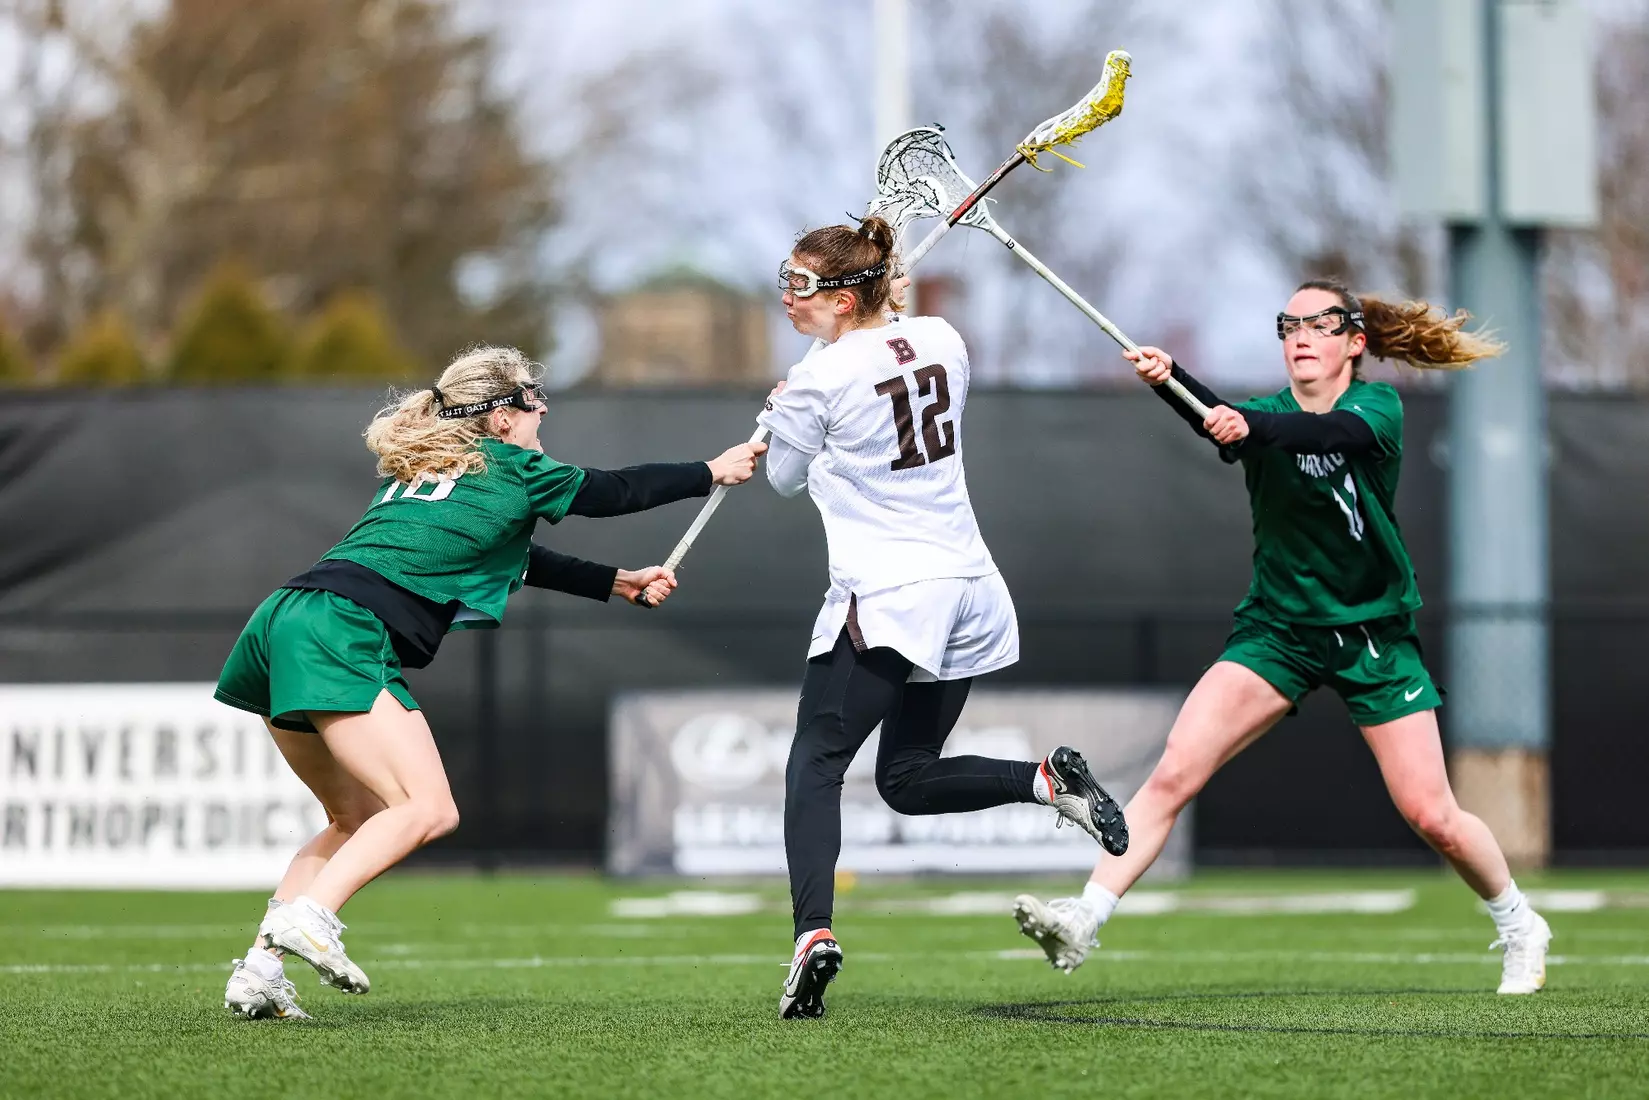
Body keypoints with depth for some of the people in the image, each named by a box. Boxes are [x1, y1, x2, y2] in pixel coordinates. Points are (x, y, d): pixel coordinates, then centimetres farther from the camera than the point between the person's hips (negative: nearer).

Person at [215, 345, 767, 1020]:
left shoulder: (423, 468, 28)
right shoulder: (509, 468, 7)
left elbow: (511, 555, 39)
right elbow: (615, 492, 19)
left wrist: (619, 584, 42)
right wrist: (715, 471, 33)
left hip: (285, 621, 9)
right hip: (342, 634, -9)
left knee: (359, 820, 17)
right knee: (428, 811, -12)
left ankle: (259, 971, 5)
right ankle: (308, 916, -29)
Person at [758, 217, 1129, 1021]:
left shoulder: (821, 377, -11)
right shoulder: (940, 341, 6)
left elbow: (785, 478, 6)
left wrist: (779, 415, 25)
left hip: (885, 597, -7)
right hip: (968, 587, 7)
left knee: (814, 763, -3)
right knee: (907, 779, 18)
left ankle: (813, 932, -22)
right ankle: (1048, 780, -4)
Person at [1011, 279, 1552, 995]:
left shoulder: (1378, 409, -8)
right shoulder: (1267, 413, -1)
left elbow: (1328, 433, -32)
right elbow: (1217, 421, -26)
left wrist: (1248, 428, -52)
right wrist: (1170, 380, -49)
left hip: (1373, 633, -2)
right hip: (1277, 630, 2)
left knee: (1432, 817, -2)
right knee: (1173, 774, -16)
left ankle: (1518, 926, 23)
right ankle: (1083, 922, -21)